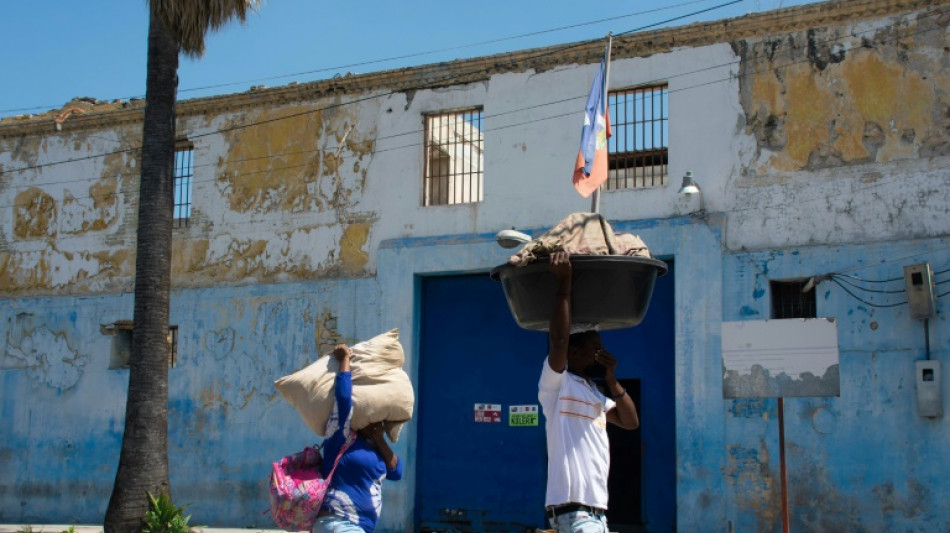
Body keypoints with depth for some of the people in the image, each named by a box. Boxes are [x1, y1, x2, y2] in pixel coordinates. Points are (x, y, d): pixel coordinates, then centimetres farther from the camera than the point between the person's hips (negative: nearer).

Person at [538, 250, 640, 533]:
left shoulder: (594, 394, 19)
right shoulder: (556, 385, -7)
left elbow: (631, 422, 17)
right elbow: (559, 342, -24)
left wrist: (612, 380, 6)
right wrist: (564, 281, -22)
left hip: (594, 510, 10)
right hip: (572, 509, -9)